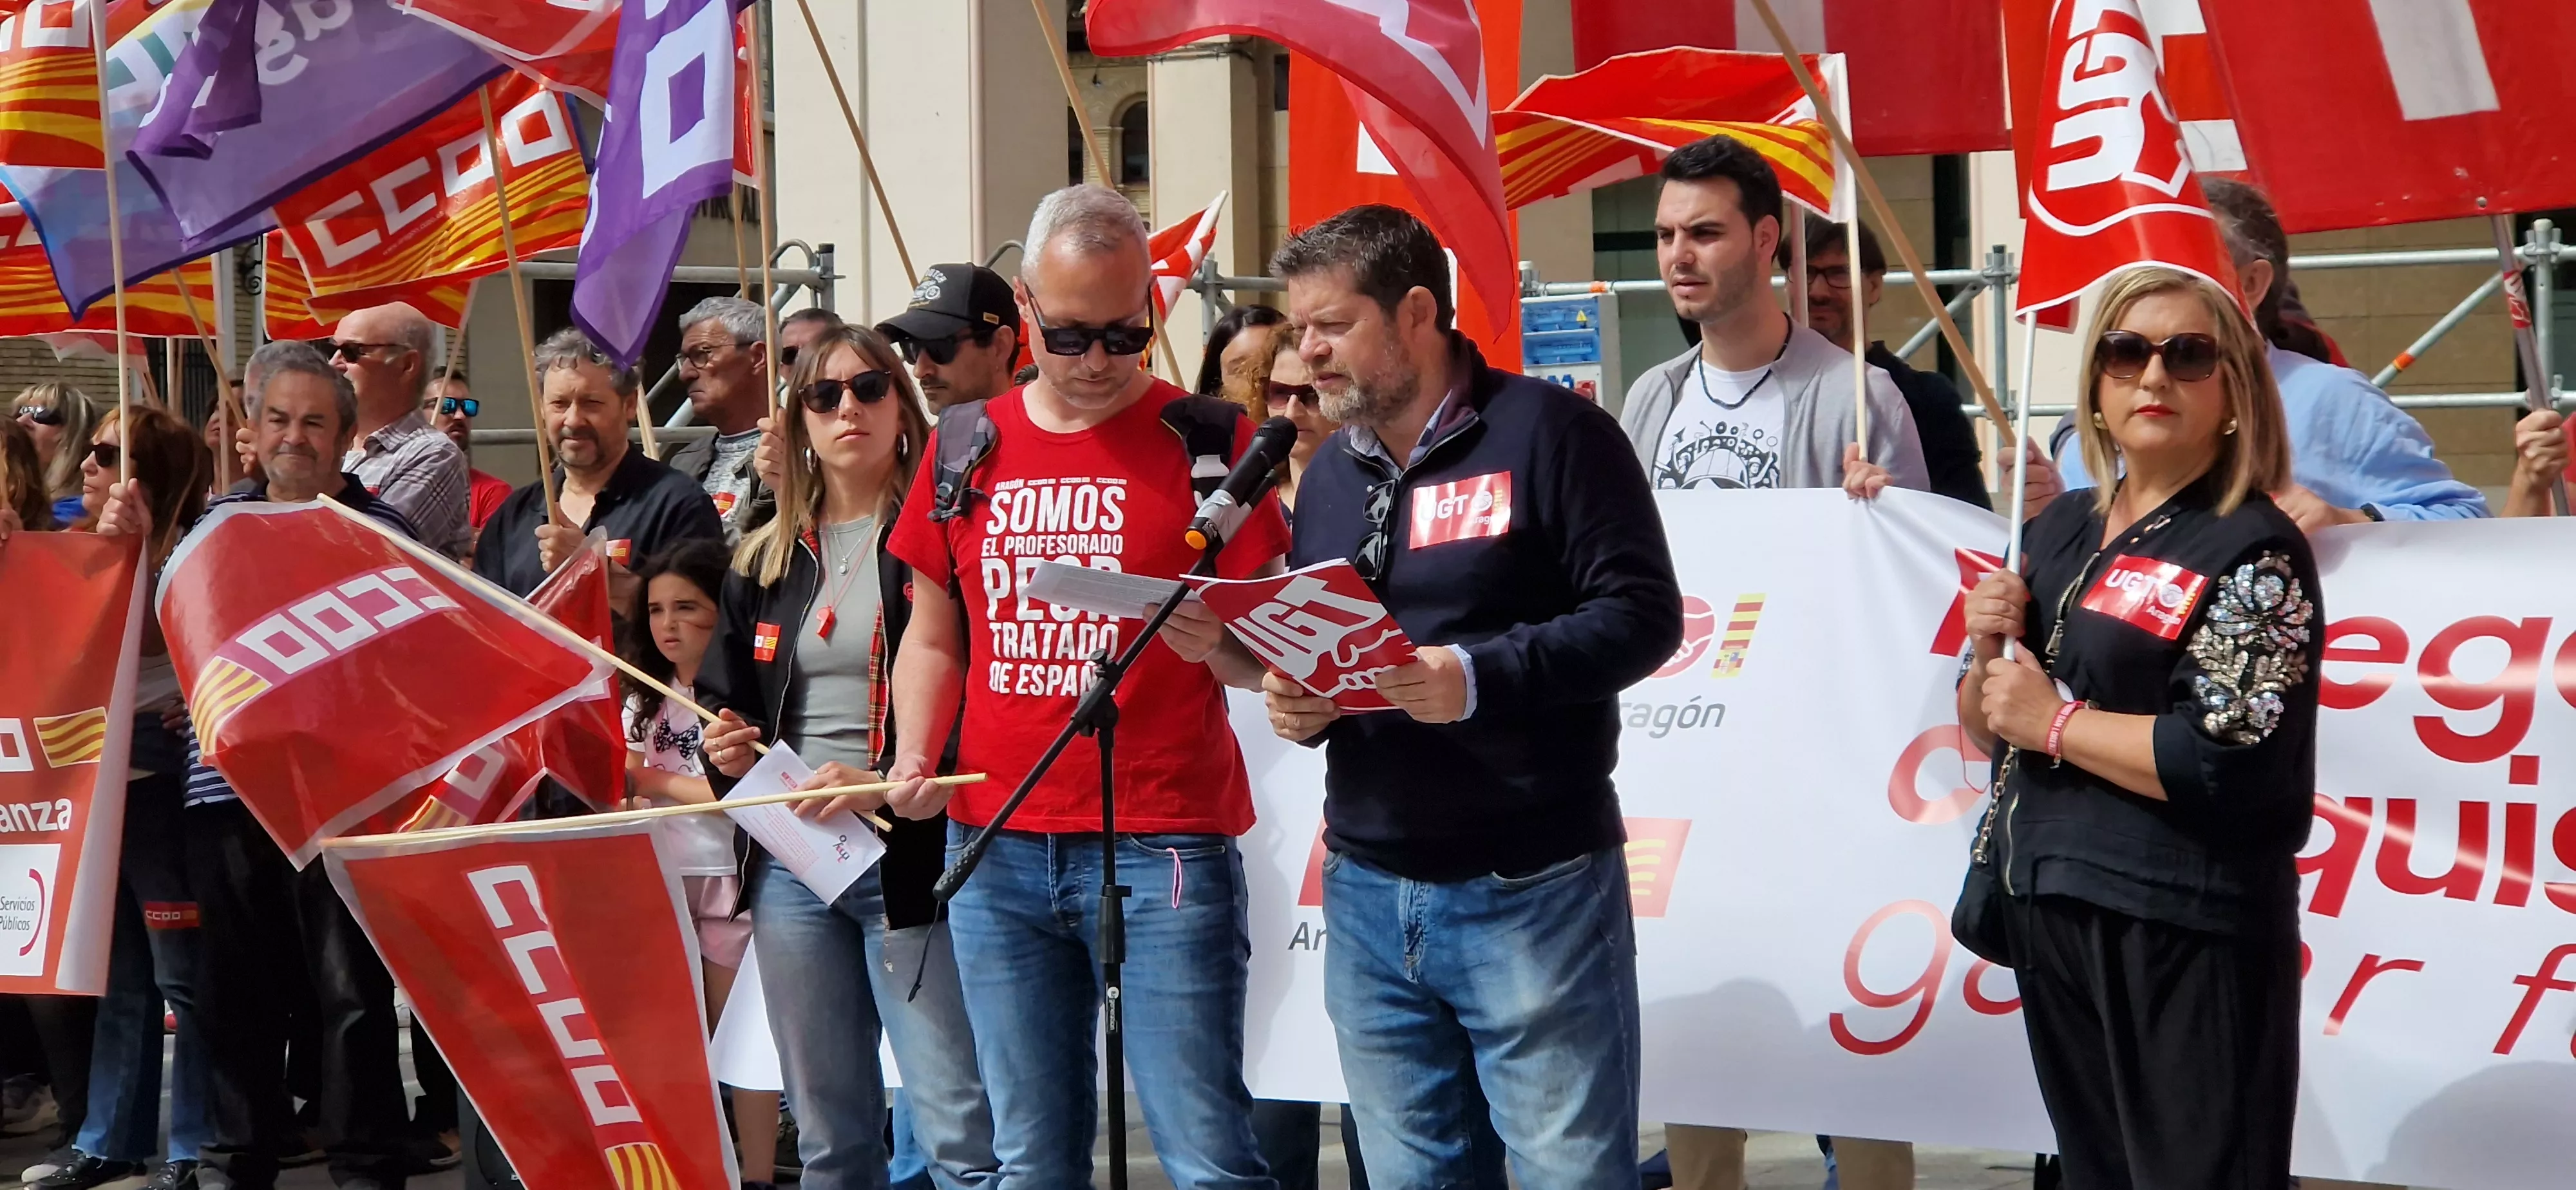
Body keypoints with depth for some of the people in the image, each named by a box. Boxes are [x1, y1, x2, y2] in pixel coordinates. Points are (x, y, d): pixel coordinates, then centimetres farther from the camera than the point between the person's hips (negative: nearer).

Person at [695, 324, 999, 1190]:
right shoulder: (765, 560, 15)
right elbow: (719, 702, 26)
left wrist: (889, 787, -22)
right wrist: (726, 752, 3)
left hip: (911, 856, -6)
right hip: (793, 860, 6)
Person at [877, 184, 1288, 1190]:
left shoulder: (1206, 441, 0)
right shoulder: (966, 446, 11)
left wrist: (1218, 644, -22)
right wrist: (915, 757, 2)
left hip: (1164, 845, -4)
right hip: (995, 850, 4)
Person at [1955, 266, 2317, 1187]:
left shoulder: (2254, 552, -10)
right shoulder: (2063, 529, 12)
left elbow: (2231, 764, -21)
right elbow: (1990, 732, 18)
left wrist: (2057, 721, -12)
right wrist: (1989, 652, -3)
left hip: (2185, 934, -7)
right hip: (2046, 906, 7)